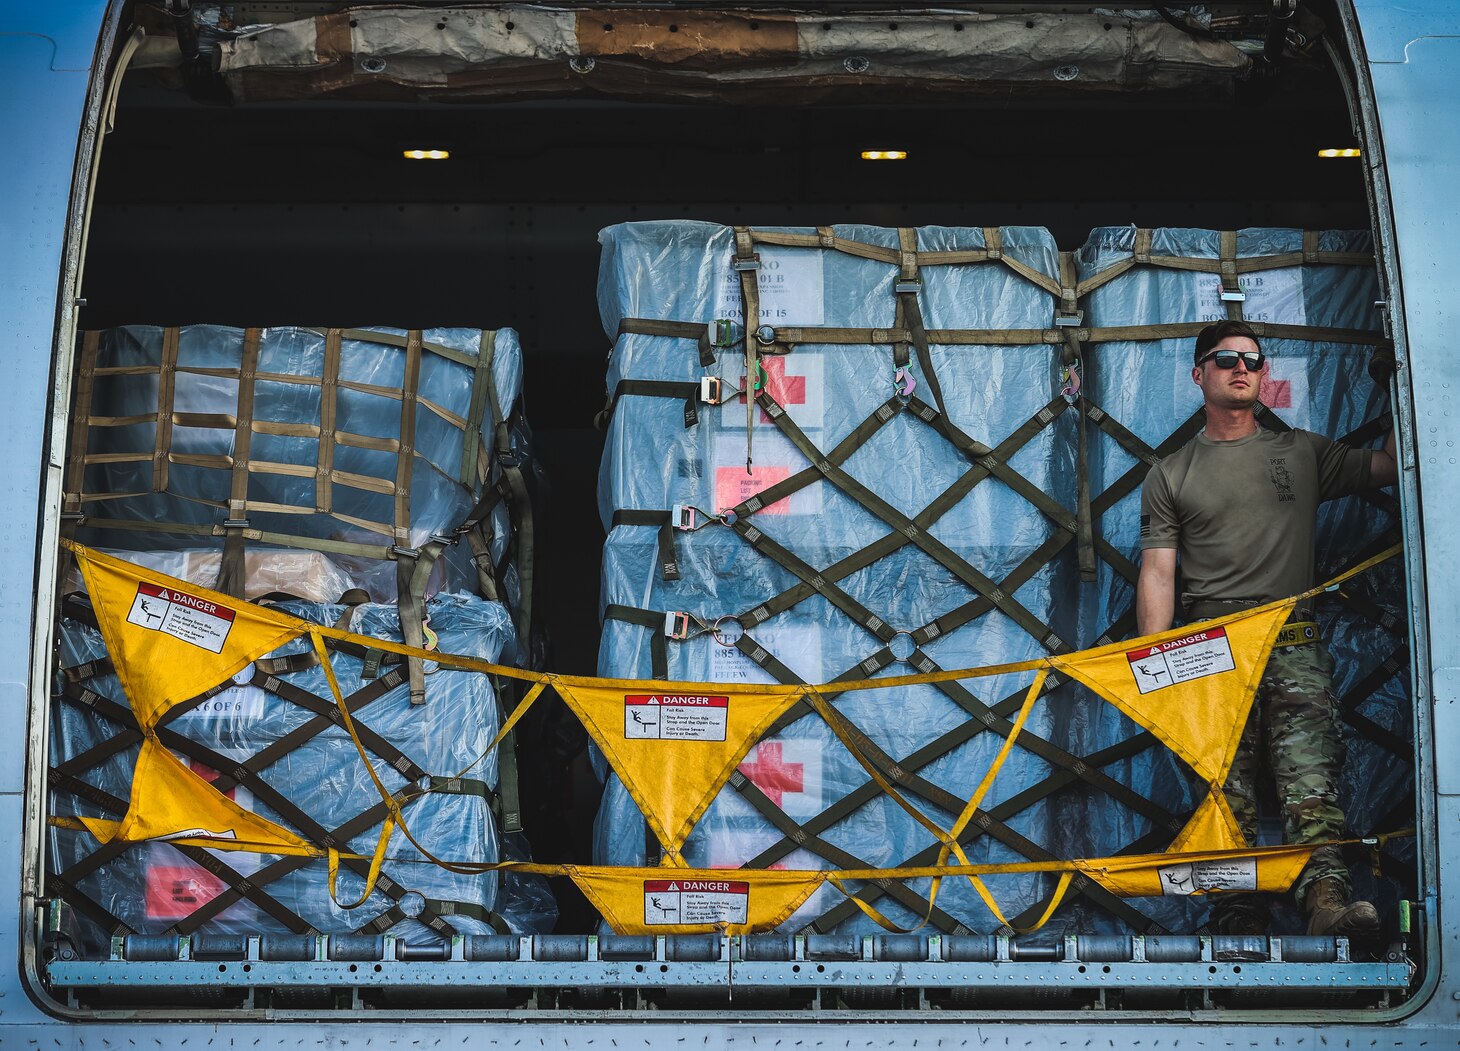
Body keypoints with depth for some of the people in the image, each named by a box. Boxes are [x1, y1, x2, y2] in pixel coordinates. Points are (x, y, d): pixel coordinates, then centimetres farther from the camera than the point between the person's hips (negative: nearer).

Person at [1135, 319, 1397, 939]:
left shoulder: (1302, 453, 21)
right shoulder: (1171, 476, 17)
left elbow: (1387, 468, 21)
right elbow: (1158, 571, 10)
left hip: (1292, 639, 0)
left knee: (1309, 775, -19)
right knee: (1227, 783, -11)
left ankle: (1326, 896, -34)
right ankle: (1239, 916, -16)